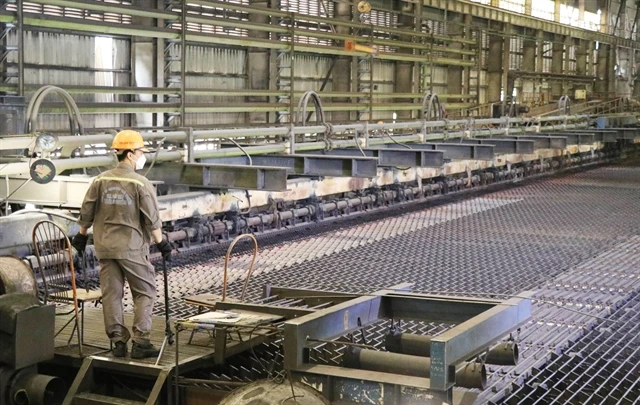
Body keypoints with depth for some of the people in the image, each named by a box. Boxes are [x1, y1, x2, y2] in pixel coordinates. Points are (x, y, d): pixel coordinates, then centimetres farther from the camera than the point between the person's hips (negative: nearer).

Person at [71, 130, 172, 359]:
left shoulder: (101, 181, 3)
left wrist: (81, 236, 21)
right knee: (145, 293, 5)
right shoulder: (140, 183, -11)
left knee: (111, 294, 9)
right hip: (133, 248, -5)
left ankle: (118, 341, 12)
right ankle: (140, 342, 0)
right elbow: (152, 220, -10)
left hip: (106, 248, 5)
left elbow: (86, 213, 7)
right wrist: (161, 243, 0)